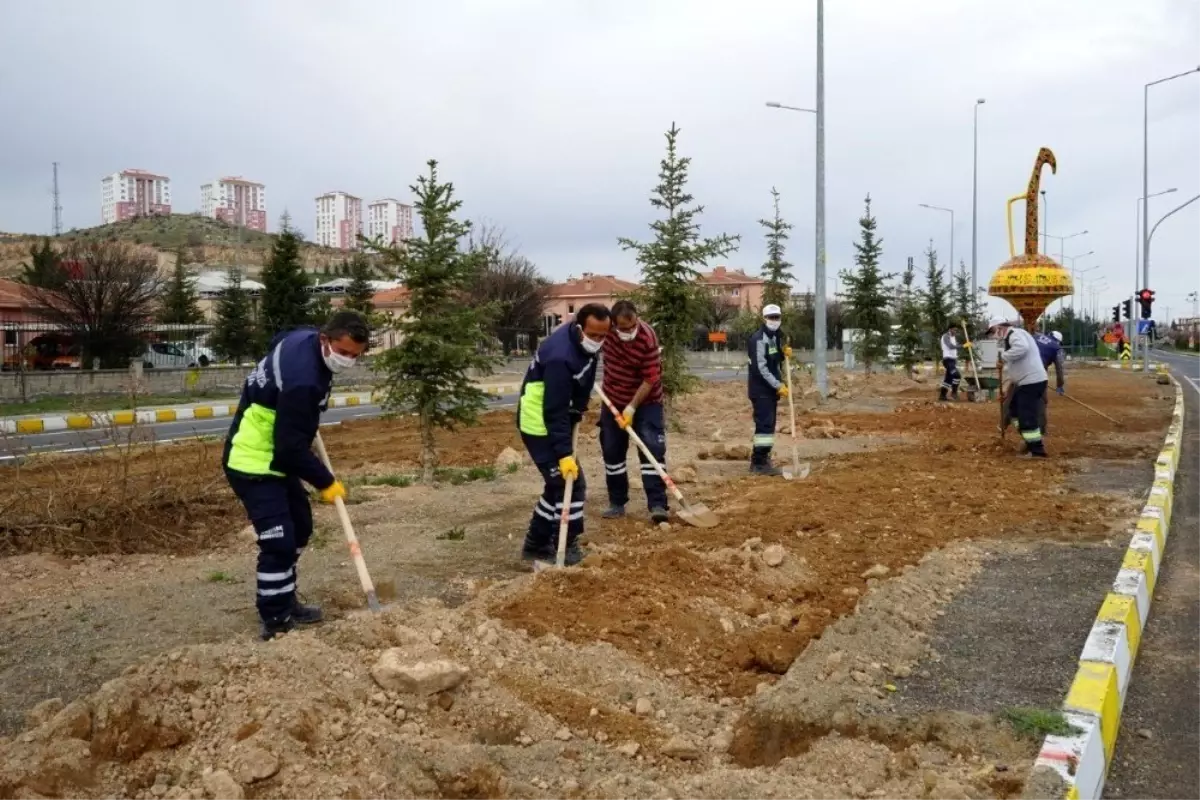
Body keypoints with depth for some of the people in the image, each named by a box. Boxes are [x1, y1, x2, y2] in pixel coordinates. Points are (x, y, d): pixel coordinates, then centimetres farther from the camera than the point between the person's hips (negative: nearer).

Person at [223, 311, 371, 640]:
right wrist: (325, 482, -14)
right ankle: (274, 623, -2)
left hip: (274, 455, 11)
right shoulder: (302, 380, -32)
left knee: (299, 527, 18)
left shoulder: (305, 338, -2)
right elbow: (292, 446, -28)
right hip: (253, 464, -11)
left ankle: (285, 603, 31)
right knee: (279, 541, -14)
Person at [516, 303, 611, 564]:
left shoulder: (583, 342, -2)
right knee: (571, 483, -8)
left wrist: (578, 411, 13)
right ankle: (566, 548, 5)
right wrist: (564, 453, -31)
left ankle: (536, 544, 25)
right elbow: (555, 412, -31)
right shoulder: (560, 357, -32)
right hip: (540, 424, -10)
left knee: (559, 483, 15)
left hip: (555, 419, 10)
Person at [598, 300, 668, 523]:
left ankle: (657, 504, -12)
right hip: (613, 399, 4)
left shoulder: (648, 338, -27)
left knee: (652, 449, -12)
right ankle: (617, 503, 18)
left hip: (645, 401, -4)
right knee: (612, 452, 8)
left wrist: (632, 407, -24)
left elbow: (650, 379, -23)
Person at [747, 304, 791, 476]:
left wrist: (785, 353, 2)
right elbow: (760, 368, -22)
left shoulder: (776, 336, 14)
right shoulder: (759, 339, -16)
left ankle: (761, 458, 22)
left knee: (769, 423, 13)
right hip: (760, 389, -9)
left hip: (771, 388, 9)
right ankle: (759, 463, -10)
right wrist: (778, 385, -22)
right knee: (765, 423, -12)